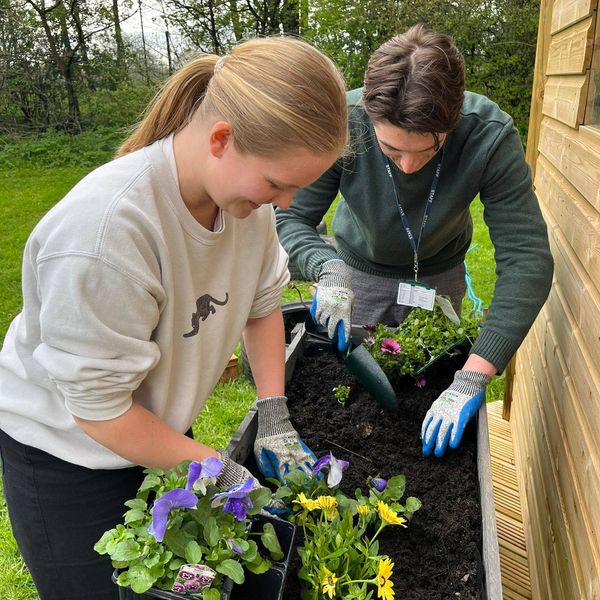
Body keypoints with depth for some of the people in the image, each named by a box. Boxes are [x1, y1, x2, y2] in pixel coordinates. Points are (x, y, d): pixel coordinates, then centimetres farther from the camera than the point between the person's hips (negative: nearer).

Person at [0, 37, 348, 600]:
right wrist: (218, 468, -18)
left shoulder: (245, 187, -16)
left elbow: (262, 303, -1)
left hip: (152, 426, 6)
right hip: (65, 452, -5)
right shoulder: (105, 232, -37)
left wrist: (274, 418, -5)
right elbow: (97, 406, -26)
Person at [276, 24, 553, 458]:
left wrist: (471, 380, -42)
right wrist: (330, 270, -47)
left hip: (439, 275, 1)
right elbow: (291, 217, -24)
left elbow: (527, 259, -35)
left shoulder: (491, 135, -34)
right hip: (359, 268, 0)